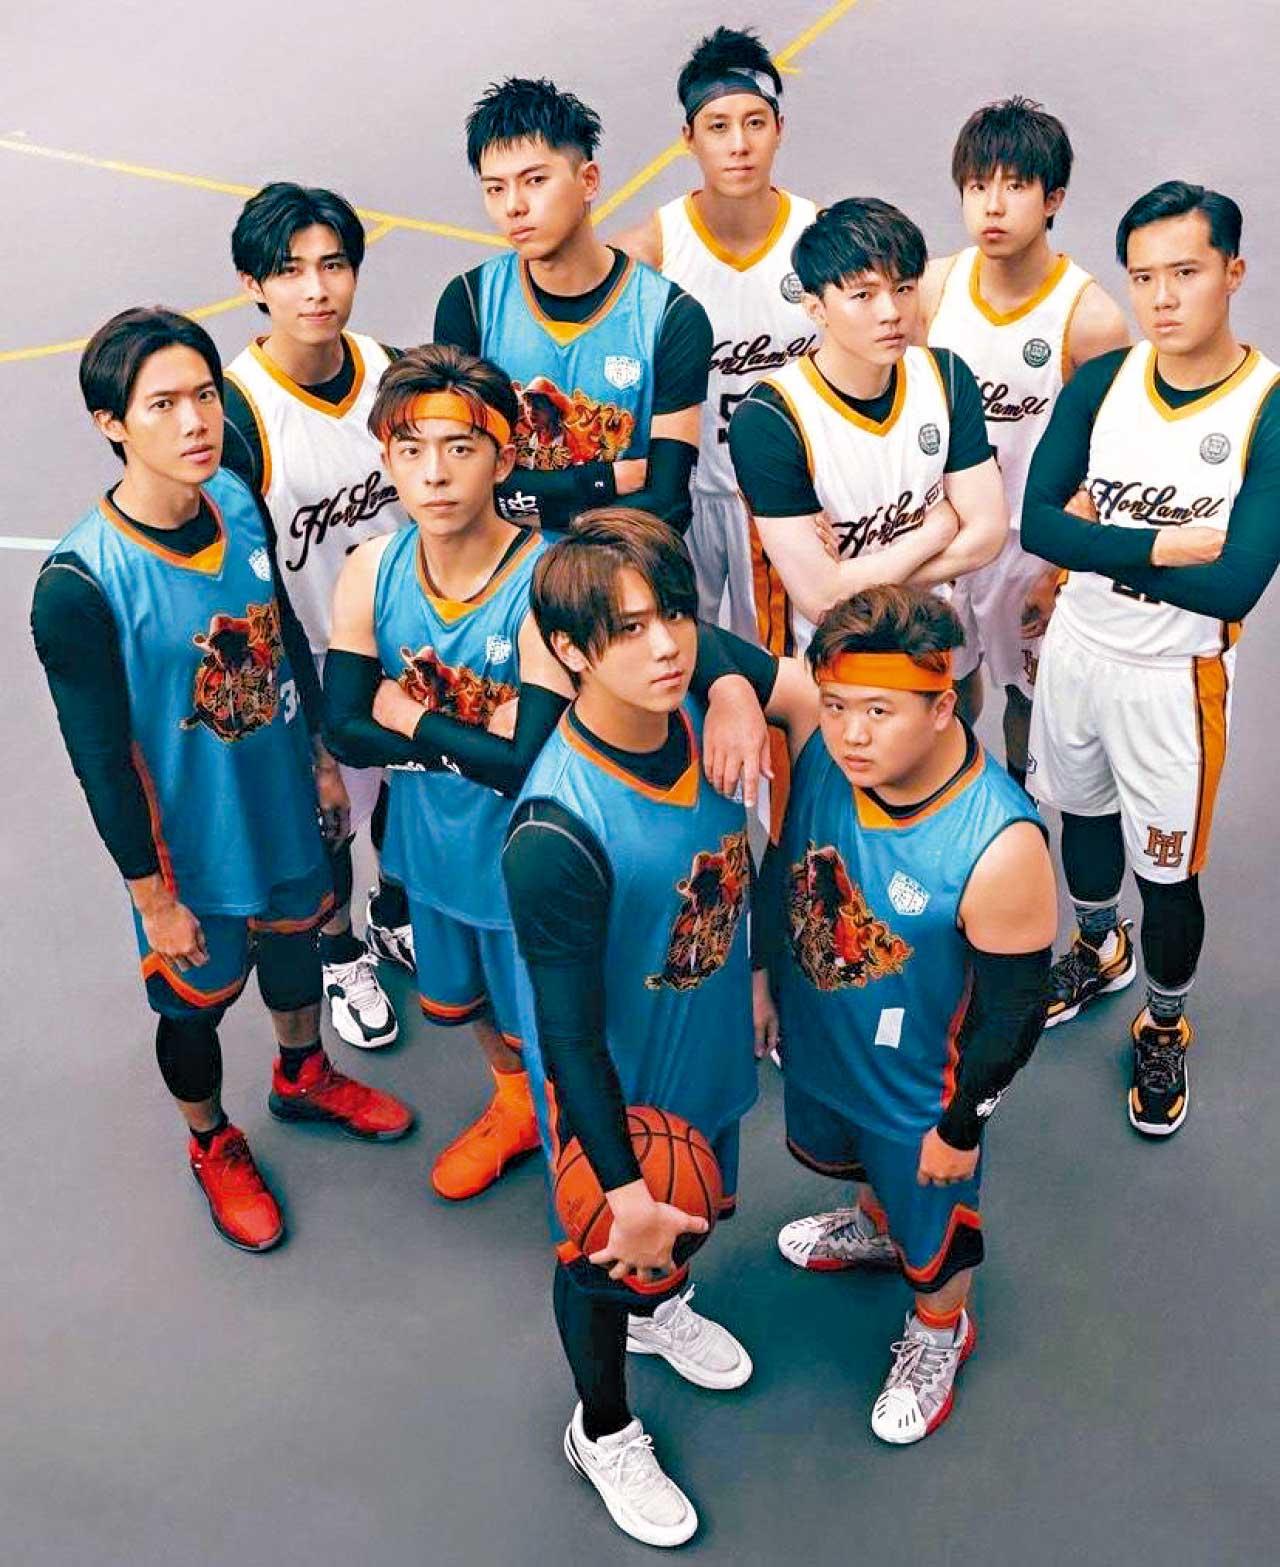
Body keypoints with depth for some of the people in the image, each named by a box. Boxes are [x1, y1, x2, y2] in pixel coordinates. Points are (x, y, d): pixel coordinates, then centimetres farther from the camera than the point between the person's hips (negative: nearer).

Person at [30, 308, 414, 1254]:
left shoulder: (236, 503, -12)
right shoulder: (79, 585, -29)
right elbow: (102, 759, -21)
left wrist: (323, 760, 13)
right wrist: (153, 898, -13)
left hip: (283, 806, 5)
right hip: (190, 842, -5)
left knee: (295, 945, 28)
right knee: (198, 1001, 18)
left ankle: (304, 1078, 60)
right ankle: (213, 1147, 49)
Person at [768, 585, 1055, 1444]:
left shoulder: (1000, 847, -37)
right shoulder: (820, 740, -26)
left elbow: (1014, 1010, -24)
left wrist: (962, 1126, -12)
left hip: (922, 1084, -4)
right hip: (816, 1044, 5)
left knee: (931, 1218, 24)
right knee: (863, 1159, 36)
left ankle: (941, 1332, 57)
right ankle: (873, 1224, 70)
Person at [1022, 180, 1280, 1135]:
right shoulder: (1101, 383, -7)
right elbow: (1037, 523, -15)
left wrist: (1101, 541, -20)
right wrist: (1163, 544, -25)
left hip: (1175, 675, -4)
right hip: (1077, 645, 5)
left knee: (1166, 868, 7)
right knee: (1083, 812, 24)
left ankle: (1165, 1030, 34)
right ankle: (1102, 951, 54)